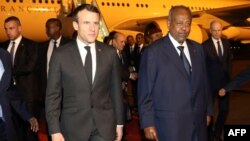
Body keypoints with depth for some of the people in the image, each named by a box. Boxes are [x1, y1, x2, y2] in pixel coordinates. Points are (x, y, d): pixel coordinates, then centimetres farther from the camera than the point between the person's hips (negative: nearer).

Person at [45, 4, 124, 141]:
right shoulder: (60, 55, -4)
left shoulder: (110, 53, 1)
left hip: (105, 126, 1)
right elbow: (53, 95, -3)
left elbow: (116, 90, 6)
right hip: (73, 127, -1)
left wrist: (119, 123, 7)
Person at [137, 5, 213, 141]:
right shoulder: (153, 51, -10)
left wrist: (207, 110, 13)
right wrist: (148, 123, -10)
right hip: (169, 123, -5)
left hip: (198, 121, 5)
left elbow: (203, 81, 14)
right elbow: (145, 90, -9)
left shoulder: (197, 48, 7)